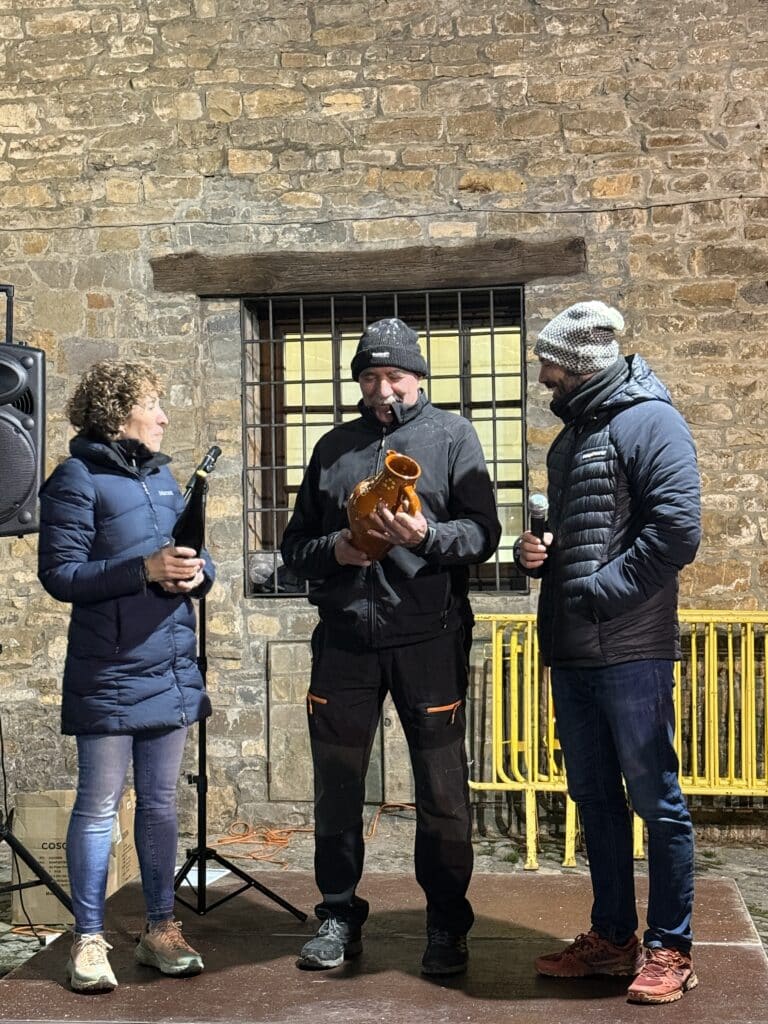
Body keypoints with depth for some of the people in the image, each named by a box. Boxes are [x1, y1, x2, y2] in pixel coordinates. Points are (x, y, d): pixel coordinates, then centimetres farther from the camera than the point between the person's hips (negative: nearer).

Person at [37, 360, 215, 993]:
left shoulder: (163, 477, 14)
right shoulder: (77, 478, -6)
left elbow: (198, 561, 17)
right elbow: (59, 574, -12)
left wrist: (196, 572, -7)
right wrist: (144, 569, -22)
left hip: (171, 668, 6)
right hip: (109, 675, -6)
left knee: (160, 803, 12)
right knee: (99, 807, 1)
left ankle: (161, 929, 22)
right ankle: (89, 940, 12)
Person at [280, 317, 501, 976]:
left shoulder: (452, 436, 6)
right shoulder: (334, 448, 16)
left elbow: (483, 532, -2)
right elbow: (295, 544, 16)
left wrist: (427, 535, -20)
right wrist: (334, 550, -5)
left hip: (428, 638, -3)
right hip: (345, 639, 3)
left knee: (442, 791, 3)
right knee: (337, 785, 10)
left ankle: (446, 924, 18)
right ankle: (340, 916, 25)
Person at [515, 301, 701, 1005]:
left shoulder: (649, 420, -8)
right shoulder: (572, 435, 18)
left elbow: (678, 529, -19)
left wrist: (597, 593, -17)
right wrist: (534, 551, 5)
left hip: (631, 649, -8)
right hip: (571, 650, 9)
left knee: (655, 798, 1)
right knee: (594, 796, 14)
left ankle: (670, 949, 12)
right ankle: (613, 937, 26)